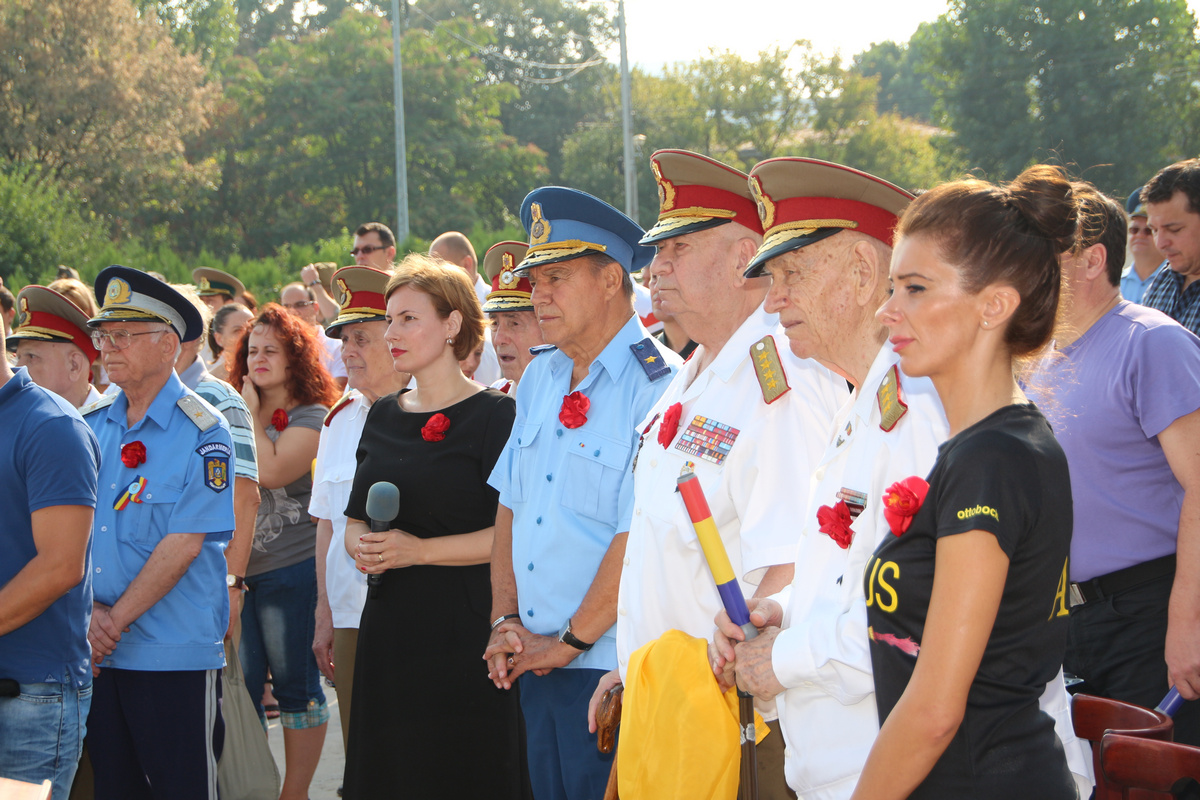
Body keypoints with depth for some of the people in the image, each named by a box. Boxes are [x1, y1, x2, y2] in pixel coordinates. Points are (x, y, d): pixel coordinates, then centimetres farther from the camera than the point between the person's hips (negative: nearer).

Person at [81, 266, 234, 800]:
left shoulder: (203, 434, -8)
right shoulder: (90, 426, 9)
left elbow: (183, 544, -13)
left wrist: (115, 622, -14)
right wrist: (88, 614, -8)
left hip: (175, 655, -5)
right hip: (97, 655, 5)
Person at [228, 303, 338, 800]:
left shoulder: (311, 417, -5)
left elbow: (271, 471, -20)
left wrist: (253, 415, -9)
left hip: (289, 568, -6)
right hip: (235, 567, 6)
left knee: (295, 684, 1)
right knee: (239, 685, 7)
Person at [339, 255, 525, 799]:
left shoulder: (494, 415, -7)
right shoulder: (383, 417, 14)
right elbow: (356, 519, 21)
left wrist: (420, 550, -17)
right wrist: (361, 545, -2)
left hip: (463, 629, -6)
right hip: (388, 626, 6)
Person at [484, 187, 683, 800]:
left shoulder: (656, 385, -15)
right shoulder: (540, 380, 12)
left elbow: (638, 538, -19)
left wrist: (568, 644, -12)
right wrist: (505, 620, 4)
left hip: (606, 669, -7)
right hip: (536, 662, 8)